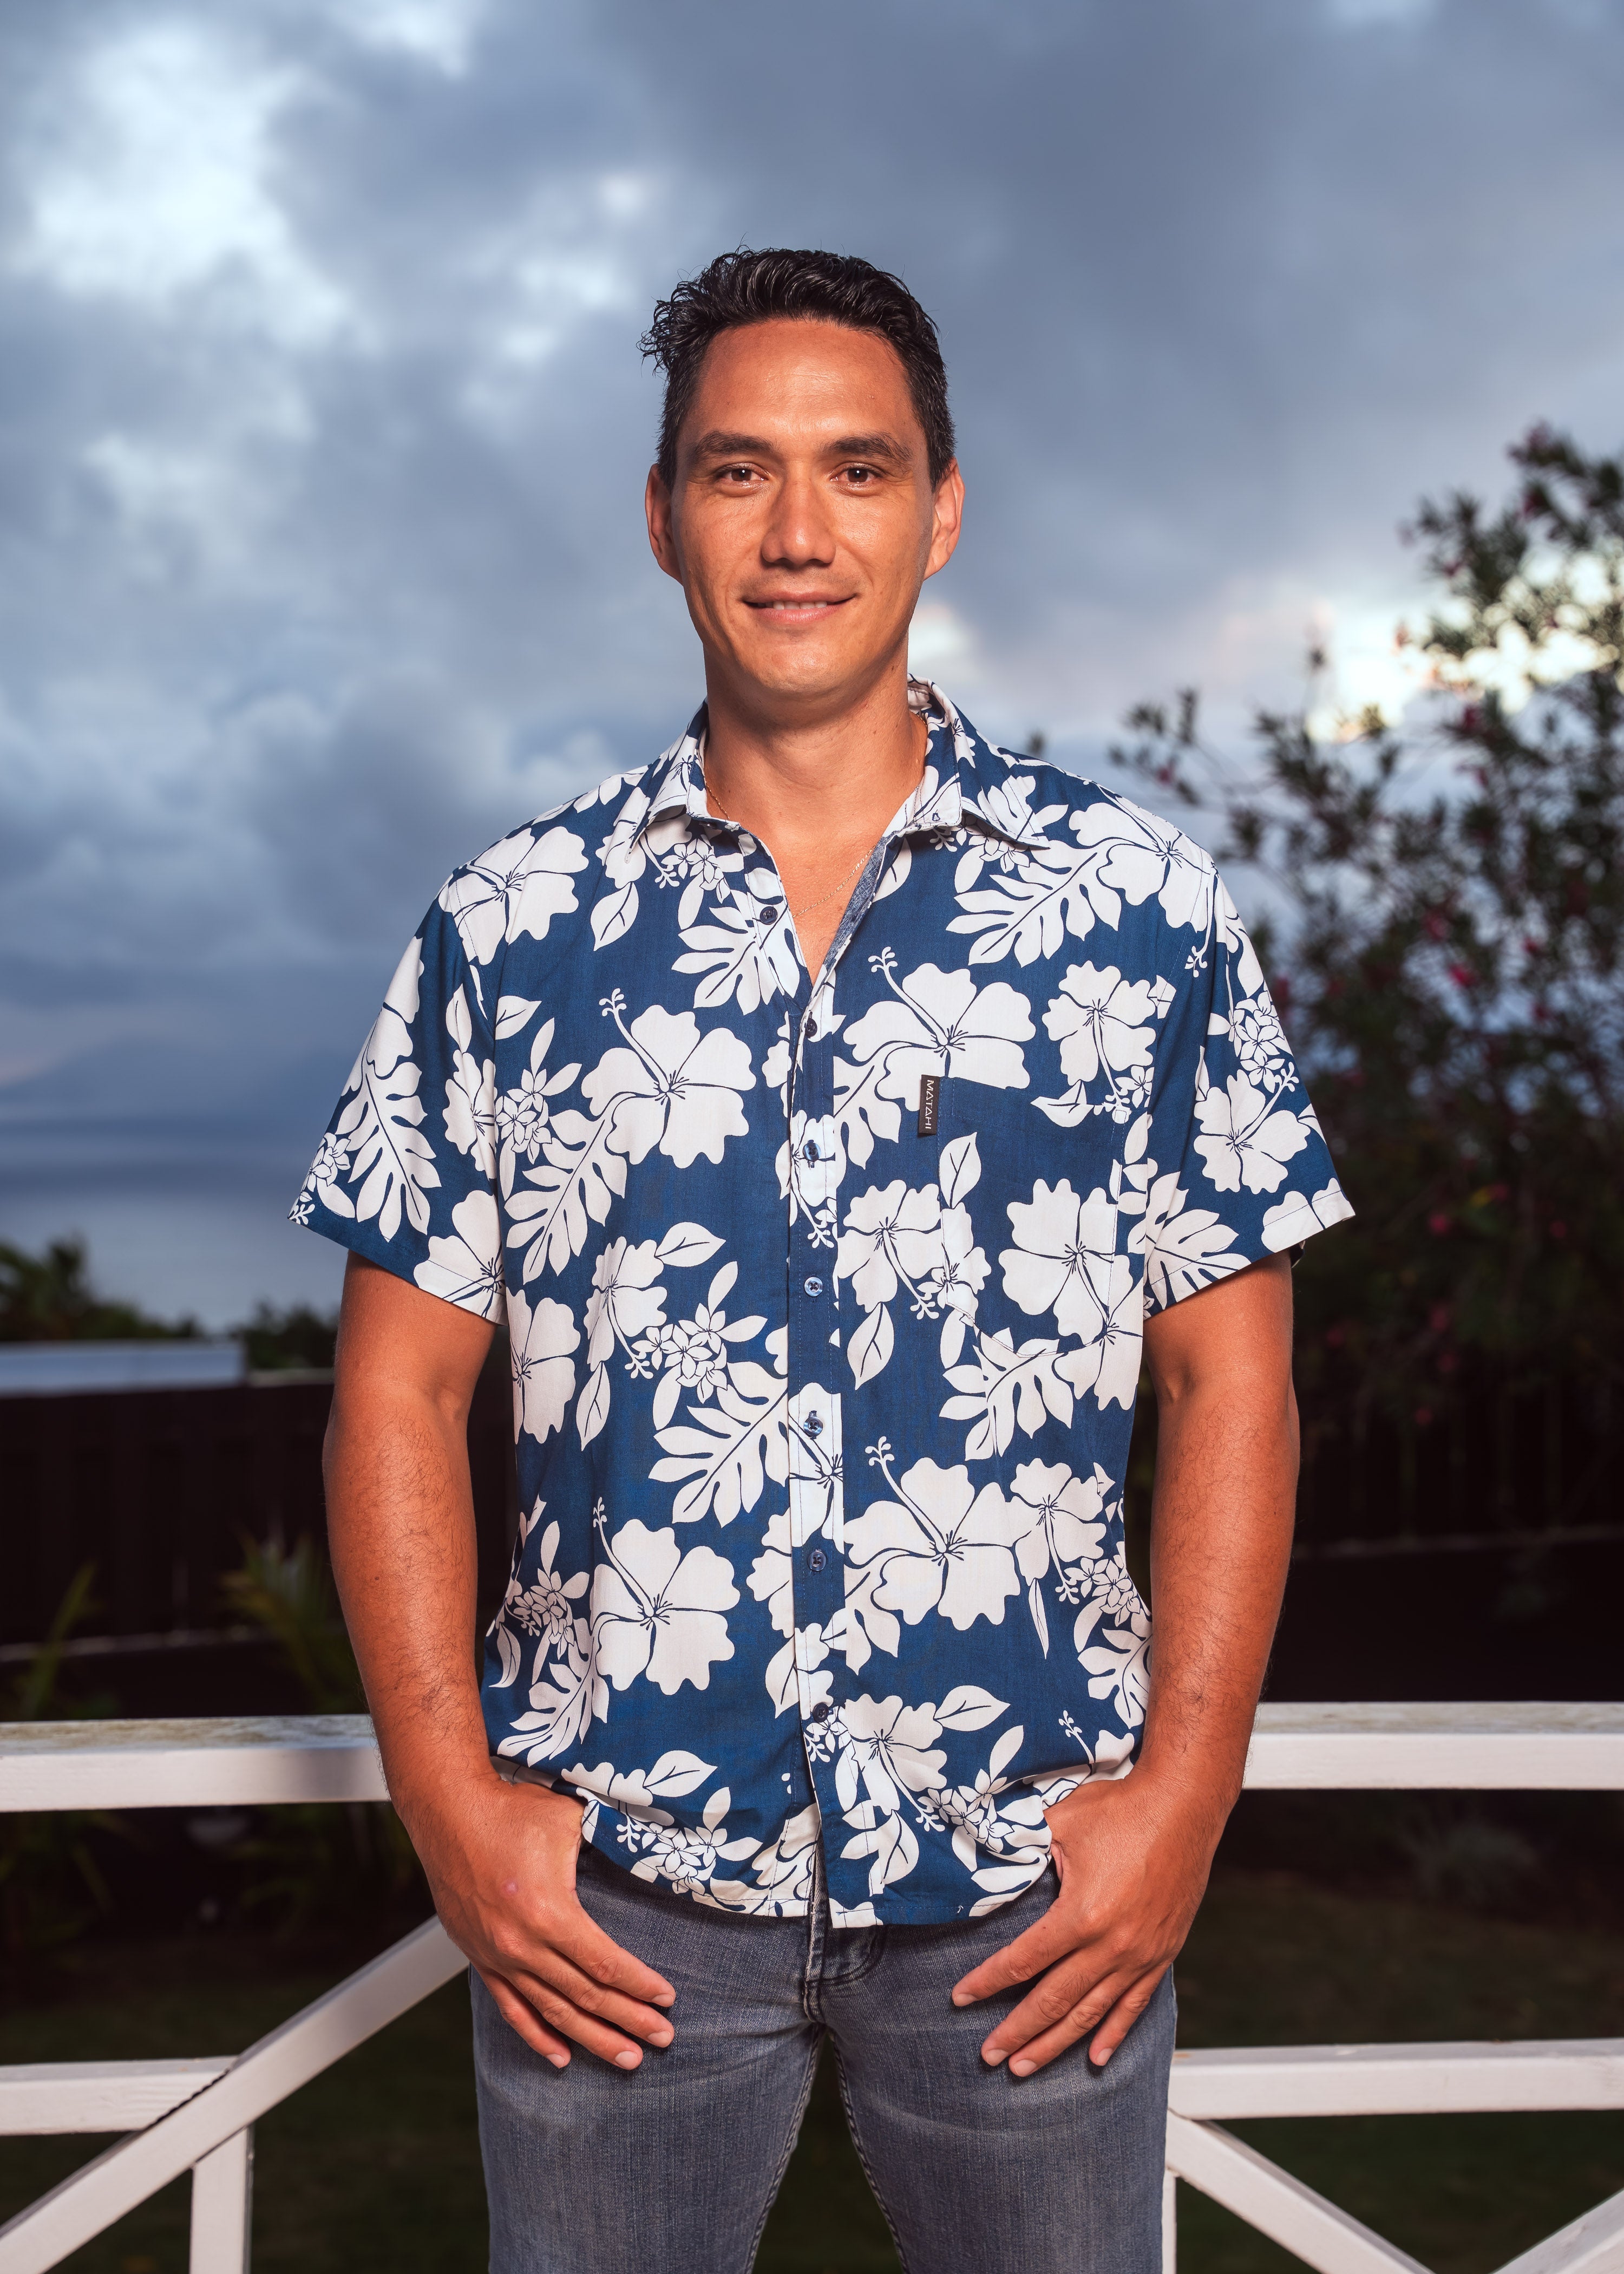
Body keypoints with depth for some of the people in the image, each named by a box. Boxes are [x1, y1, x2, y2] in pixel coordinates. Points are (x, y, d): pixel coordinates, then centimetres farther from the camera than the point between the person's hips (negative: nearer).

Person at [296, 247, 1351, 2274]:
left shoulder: (1141, 911, -1)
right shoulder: (509, 929, 1)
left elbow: (1230, 1377, 0)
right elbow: (402, 1384, 2)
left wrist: (1183, 1793, -7)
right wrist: (450, 1796, -5)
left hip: (1037, 1882, 0)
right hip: (610, 1884, 1)